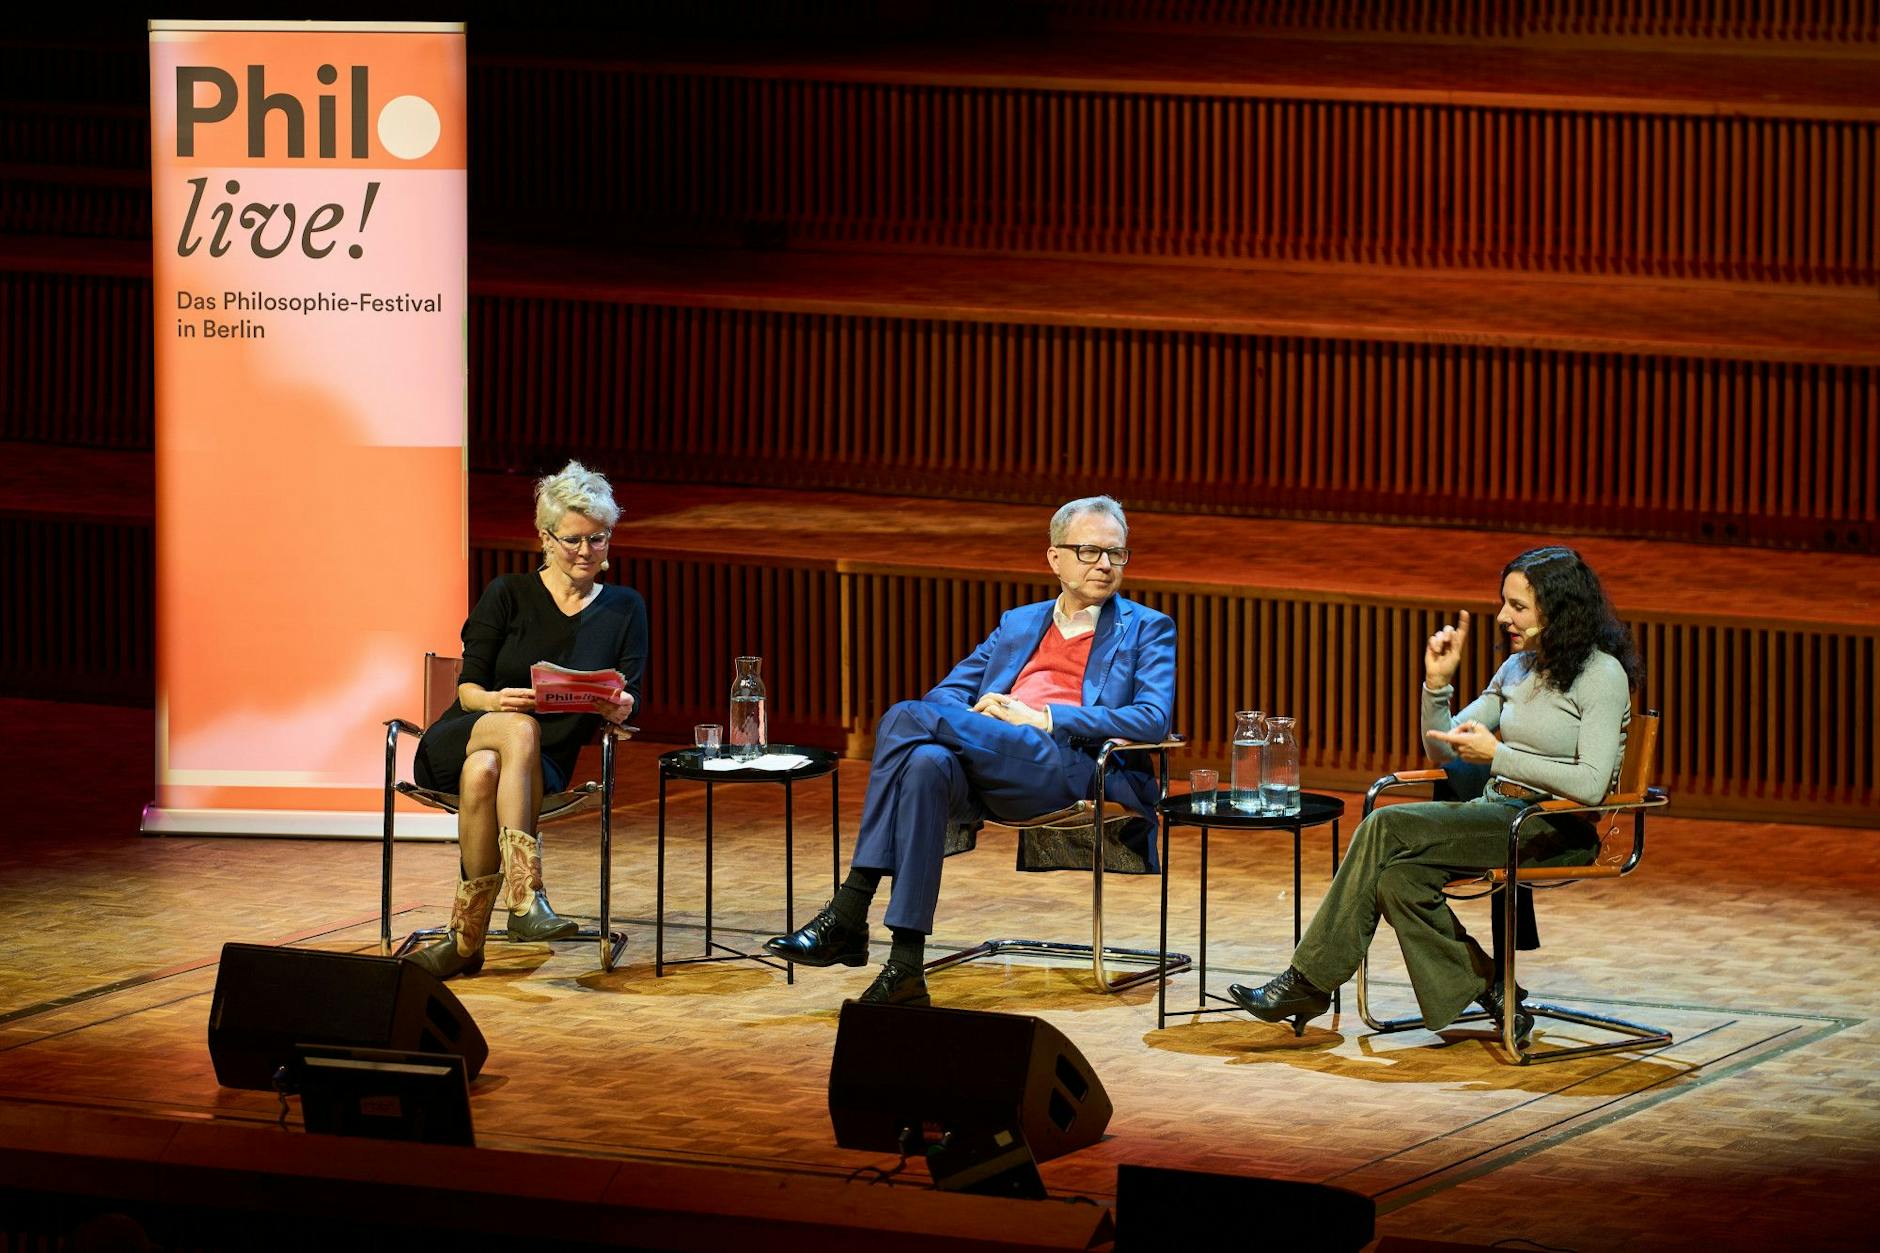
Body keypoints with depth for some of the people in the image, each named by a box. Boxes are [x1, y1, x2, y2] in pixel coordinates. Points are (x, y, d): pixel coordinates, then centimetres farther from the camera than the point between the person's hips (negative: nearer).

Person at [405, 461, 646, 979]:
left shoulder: (624, 609, 12)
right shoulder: (508, 595, 6)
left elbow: (626, 704, 5)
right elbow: (468, 689, 1)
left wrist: (620, 708, -22)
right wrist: (497, 701, -24)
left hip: (541, 766, 1)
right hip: (459, 740, -1)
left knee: (484, 771, -39)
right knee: (520, 727, -40)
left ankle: (467, 938, -43)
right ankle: (525, 896, -53)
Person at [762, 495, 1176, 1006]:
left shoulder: (1148, 631, 15)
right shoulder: (1018, 624, 31)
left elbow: (1154, 719, -3)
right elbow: (946, 694, 23)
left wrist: (1044, 717, -9)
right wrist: (976, 712, -3)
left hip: (1070, 769, -4)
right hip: (989, 780, 5)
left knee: (908, 718, -25)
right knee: (926, 762, -35)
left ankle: (851, 912, -27)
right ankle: (904, 969, -39)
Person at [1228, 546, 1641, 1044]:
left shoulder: (1601, 675, -8)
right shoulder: (1519, 668, 16)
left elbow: (1590, 785, -20)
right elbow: (1441, 748, 16)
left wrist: (1497, 755, -20)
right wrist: (1438, 682, -1)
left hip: (1558, 831, -8)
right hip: (1498, 813, 8)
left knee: (1387, 829, -23)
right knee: (1400, 876, -24)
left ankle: (1309, 981, -15)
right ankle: (1490, 995, -14)